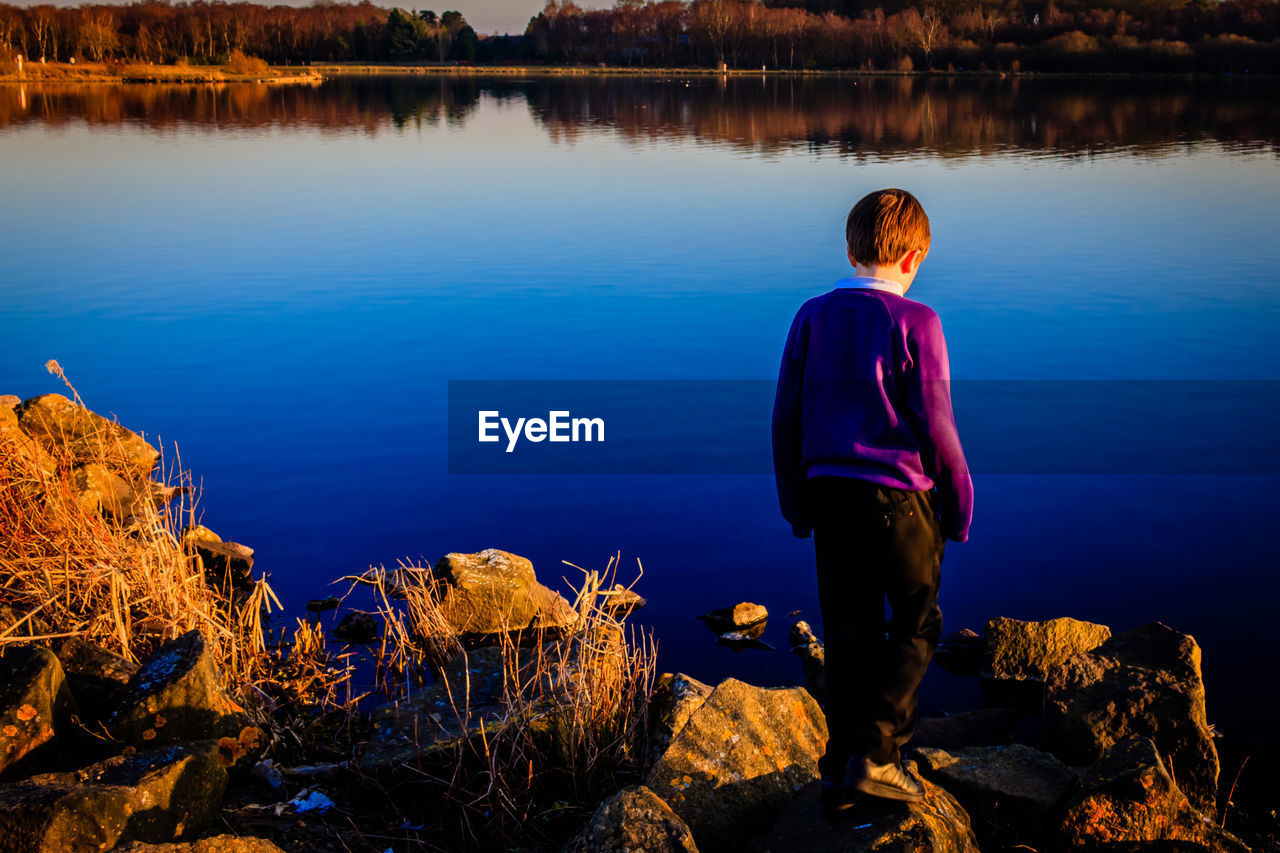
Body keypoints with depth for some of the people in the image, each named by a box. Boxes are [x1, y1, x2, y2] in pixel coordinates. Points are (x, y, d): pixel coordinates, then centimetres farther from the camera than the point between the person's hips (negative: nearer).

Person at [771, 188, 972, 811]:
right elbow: (935, 426, -11)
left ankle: (840, 771, 19)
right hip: (899, 497, -4)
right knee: (915, 627, 13)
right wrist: (959, 507, 1)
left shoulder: (812, 317, 4)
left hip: (829, 496, 5)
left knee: (848, 633, 13)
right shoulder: (914, 322, -9)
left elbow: (785, 419, 6)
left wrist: (797, 507, 15)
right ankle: (875, 754, 3)